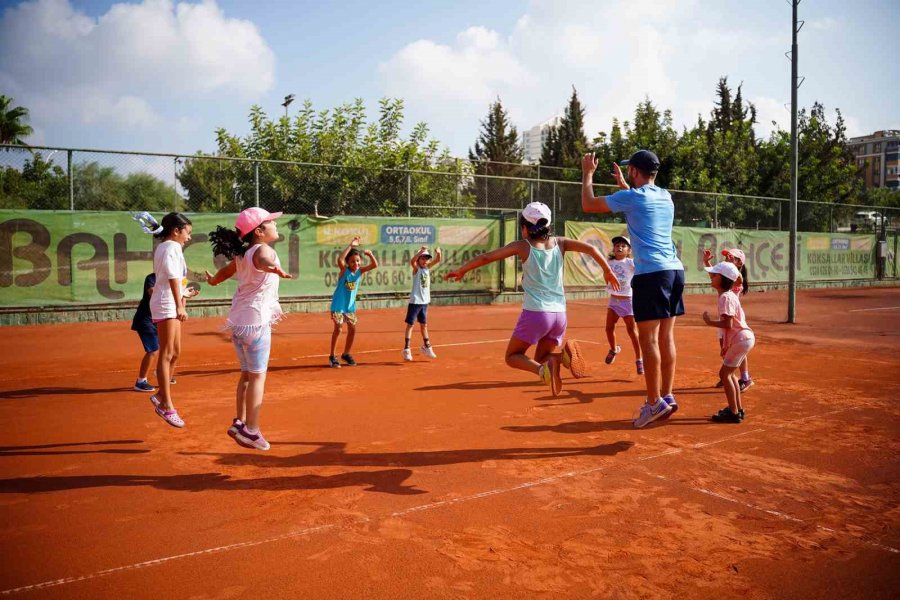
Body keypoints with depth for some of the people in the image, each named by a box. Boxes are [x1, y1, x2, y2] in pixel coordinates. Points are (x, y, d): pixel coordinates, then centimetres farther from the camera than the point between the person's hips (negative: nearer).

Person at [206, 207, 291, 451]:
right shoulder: (263, 250, -15)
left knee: (247, 374, 18)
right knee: (258, 376, -2)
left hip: (238, 319, 8)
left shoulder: (242, 254, 9)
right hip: (256, 321, -8)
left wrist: (213, 280, 49)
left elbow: (224, 271, 26)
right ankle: (251, 431, -1)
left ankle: (239, 423, 24)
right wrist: (274, 269, -63)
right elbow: (263, 262, -40)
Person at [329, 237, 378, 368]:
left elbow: (375, 265, -9)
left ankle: (346, 354, 25)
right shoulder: (344, 270, -15)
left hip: (350, 305, 5)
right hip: (338, 304, -5)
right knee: (338, 329, -7)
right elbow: (340, 260, -36)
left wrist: (369, 254, -21)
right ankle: (332, 357, 4)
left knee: (352, 330, 8)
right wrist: (350, 245, -37)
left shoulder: (360, 271, -3)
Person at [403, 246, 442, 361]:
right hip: (415, 301, -6)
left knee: (424, 325, 17)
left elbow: (437, 260, -2)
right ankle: (406, 349, 0)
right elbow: (412, 261, -30)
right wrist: (421, 251, -44)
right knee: (410, 324, -2)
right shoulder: (416, 269, -8)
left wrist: (438, 252, -23)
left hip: (425, 301, 6)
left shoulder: (428, 268, 7)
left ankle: (426, 346, 30)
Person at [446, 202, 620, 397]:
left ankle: (543, 369, -17)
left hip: (535, 313, -5)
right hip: (559, 314, 5)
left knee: (512, 356, 14)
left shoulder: (522, 246, -2)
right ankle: (563, 354, -12)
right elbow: (590, 248, 3)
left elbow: (486, 257, -1)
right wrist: (607, 271, 16)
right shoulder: (559, 243, 7)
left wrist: (461, 271, 11)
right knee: (539, 359, 22)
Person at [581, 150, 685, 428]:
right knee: (666, 337, 9)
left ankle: (655, 402, -3)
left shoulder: (631, 196, -6)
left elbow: (588, 205, 3)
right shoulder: (665, 197, 16)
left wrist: (588, 173, 17)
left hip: (651, 274, -7)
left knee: (648, 339, -4)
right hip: (675, 271, 8)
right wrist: (622, 182, 46)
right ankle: (666, 396, 13)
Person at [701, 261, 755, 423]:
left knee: (724, 374, -6)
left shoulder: (725, 297, -16)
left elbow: (728, 324, -25)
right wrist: (726, 345, 20)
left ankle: (734, 413, -4)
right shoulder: (730, 295, 15)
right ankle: (738, 409, 28)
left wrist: (710, 322, -13)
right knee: (729, 373, 20)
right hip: (745, 337, 10)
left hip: (741, 339, -10)